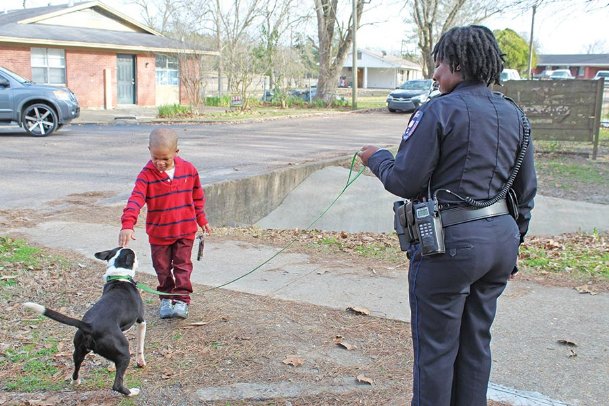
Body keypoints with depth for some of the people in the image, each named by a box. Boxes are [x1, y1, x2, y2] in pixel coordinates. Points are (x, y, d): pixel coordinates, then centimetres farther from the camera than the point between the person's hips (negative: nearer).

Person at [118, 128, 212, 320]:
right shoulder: (147, 175, -15)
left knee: (183, 265, 4)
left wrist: (201, 220, 13)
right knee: (162, 268, 13)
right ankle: (166, 298, 28)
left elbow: (197, 196, 7)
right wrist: (127, 224, -38)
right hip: (158, 232, 0)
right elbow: (136, 199, -25)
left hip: (185, 230, 0)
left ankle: (182, 299, 9)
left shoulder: (189, 170, -7)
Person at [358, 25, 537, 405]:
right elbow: (527, 191, 13)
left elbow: (404, 181, -13)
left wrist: (377, 157, 6)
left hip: (450, 242, -7)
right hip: (501, 238, 7)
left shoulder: (439, 111, -13)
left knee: (436, 346, 7)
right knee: (476, 342, 20)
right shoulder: (515, 115, 9)